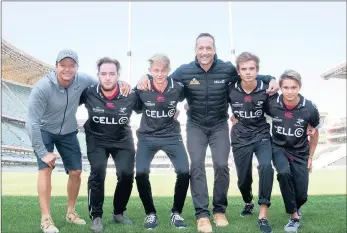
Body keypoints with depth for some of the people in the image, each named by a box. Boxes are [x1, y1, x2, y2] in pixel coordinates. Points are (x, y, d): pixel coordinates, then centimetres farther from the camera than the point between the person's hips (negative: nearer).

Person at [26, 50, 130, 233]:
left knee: (76, 172, 4)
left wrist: (120, 83, -25)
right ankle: (45, 218, -6)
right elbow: (32, 123, -28)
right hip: (44, 131, -3)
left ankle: (71, 212, 24)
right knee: (46, 169, -17)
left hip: (68, 132, 4)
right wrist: (42, 152, -27)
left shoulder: (82, 80, -22)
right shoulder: (42, 87, -31)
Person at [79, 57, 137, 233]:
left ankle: (118, 213, 15)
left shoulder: (130, 95, -19)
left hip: (123, 139, 1)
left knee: (127, 174, -11)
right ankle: (96, 216, 1)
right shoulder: (88, 93, -21)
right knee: (97, 172, -20)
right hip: (97, 139, -1)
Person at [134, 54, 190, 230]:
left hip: (172, 135, 1)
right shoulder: (142, 89, -15)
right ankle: (150, 213, 8)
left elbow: (183, 99, 10)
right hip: (147, 136, 0)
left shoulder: (177, 88, -14)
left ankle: (176, 213, 10)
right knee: (141, 173, -15)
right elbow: (135, 107, 5)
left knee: (184, 172, -13)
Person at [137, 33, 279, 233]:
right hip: (196, 126, 0)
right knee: (197, 165, -11)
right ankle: (202, 214, -3)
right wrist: (147, 78, -20)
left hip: (220, 125, 0)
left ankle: (220, 210, 13)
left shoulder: (227, 69, -10)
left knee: (221, 165, -7)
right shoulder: (184, 71, -10)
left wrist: (270, 79, -16)